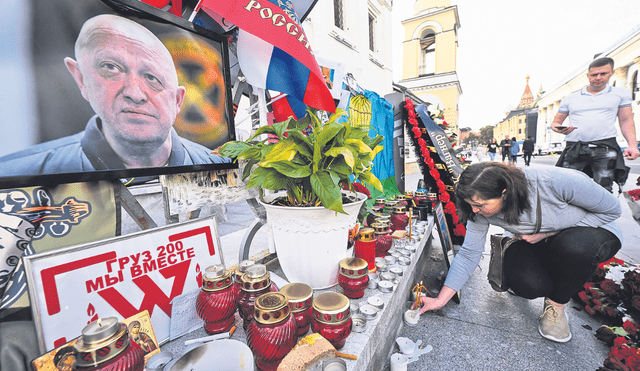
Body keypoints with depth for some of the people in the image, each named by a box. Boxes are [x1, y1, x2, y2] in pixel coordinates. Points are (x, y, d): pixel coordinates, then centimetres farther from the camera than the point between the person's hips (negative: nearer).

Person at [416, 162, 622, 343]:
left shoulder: (557, 182, -36)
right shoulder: (481, 210, -24)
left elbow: (612, 209, -17)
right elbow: (469, 254, -17)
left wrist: (547, 233, -25)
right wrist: (440, 300, -18)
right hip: (535, 243, 2)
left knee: (573, 247, -37)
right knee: (526, 285, -27)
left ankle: (556, 305, -7)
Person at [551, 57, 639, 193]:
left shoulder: (621, 93, 16)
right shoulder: (570, 98, 16)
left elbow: (626, 121, 13)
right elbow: (555, 122, 16)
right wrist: (559, 129, -10)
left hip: (605, 148, 0)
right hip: (574, 148, 0)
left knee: (604, 190, -9)